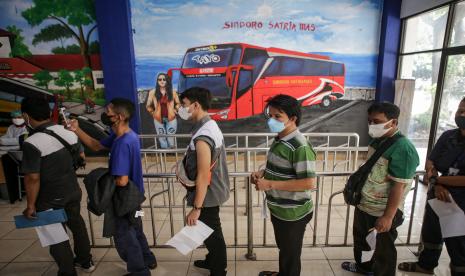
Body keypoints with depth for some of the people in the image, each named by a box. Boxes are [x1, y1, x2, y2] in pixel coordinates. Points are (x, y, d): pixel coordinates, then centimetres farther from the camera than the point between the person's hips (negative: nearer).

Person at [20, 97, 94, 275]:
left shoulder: (32, 143, -23)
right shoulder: (68, 132, -5)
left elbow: (33, 178, -23)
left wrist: (30, 205, -11)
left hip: (50, 199, -6)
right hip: (73, 191, 6)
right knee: (77, 224, 24)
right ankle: (85, 261, 42)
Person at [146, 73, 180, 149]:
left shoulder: (172, 92, 1)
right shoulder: (153, 92, -1)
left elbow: (178, 103, 12)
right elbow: (148, 106, 7)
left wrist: (175, 110, 1)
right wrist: (153, 113, 1)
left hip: (171, 118, 0)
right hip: (158, 118, 0)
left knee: (171, 137, 5)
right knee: (161, 137, 7)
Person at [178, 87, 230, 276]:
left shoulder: (202, 136, -28)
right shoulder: (210, 125, 3)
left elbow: (203, 176, -27)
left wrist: (197, 208, -20)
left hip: (207, 196, -9)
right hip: (212, 192, 9)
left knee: (212, 235, 11)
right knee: (211, 232, 27)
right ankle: (212, 261, 48)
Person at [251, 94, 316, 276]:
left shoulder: (300, 147, -26)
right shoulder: (279, 140, 3)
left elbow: (309, 183, -30)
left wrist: (270, 184, -28)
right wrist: (263, 173, -3)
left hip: (293, 213, -9)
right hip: (279, 209, 9)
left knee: (291, 253, 16)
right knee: (283, 248, 30)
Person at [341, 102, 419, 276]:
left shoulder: (402, 148, -25)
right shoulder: (378, 140, 2)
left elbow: (399, 186, -25)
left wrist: (388, 217, -23)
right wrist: (355, 186, 20)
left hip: (382, 212, -9)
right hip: (364, 205, 9)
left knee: (383, 250, 15)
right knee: (362, 240, 28)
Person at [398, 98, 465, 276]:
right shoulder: (448, 136, 0)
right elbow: (430, 163, 3)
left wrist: (437, 179, -13)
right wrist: (437, 185, -12)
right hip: (437, 197, 7)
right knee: (430, 234, 26)